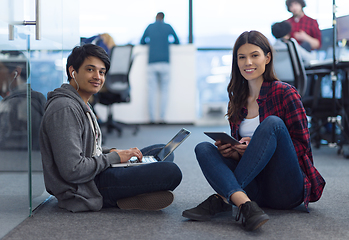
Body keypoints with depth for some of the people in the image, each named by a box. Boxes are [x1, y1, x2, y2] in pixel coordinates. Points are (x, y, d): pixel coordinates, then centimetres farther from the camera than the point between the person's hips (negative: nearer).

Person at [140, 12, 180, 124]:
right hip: (164, 63, -1)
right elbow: (177, 41, 19)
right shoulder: (168, 27, 8)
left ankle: (152, 118, -2)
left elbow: (142, 42, 21)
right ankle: (162, 118, -1)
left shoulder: (149, 27, 10)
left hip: (152, 63, 1)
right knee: (164, 91, 4)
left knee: (151, 91, 2)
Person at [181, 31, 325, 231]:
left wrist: (256, 147, -18)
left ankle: (222, 198, -30)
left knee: (273, 123, -26)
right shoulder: (237, 101, 14)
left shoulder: (285, 93, -2)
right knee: (204, 148, -13)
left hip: (287, 190, -5)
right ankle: (245, 204, -41)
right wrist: (231, 151, -7)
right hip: (255, 190, 5)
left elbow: (302, 145, -6)